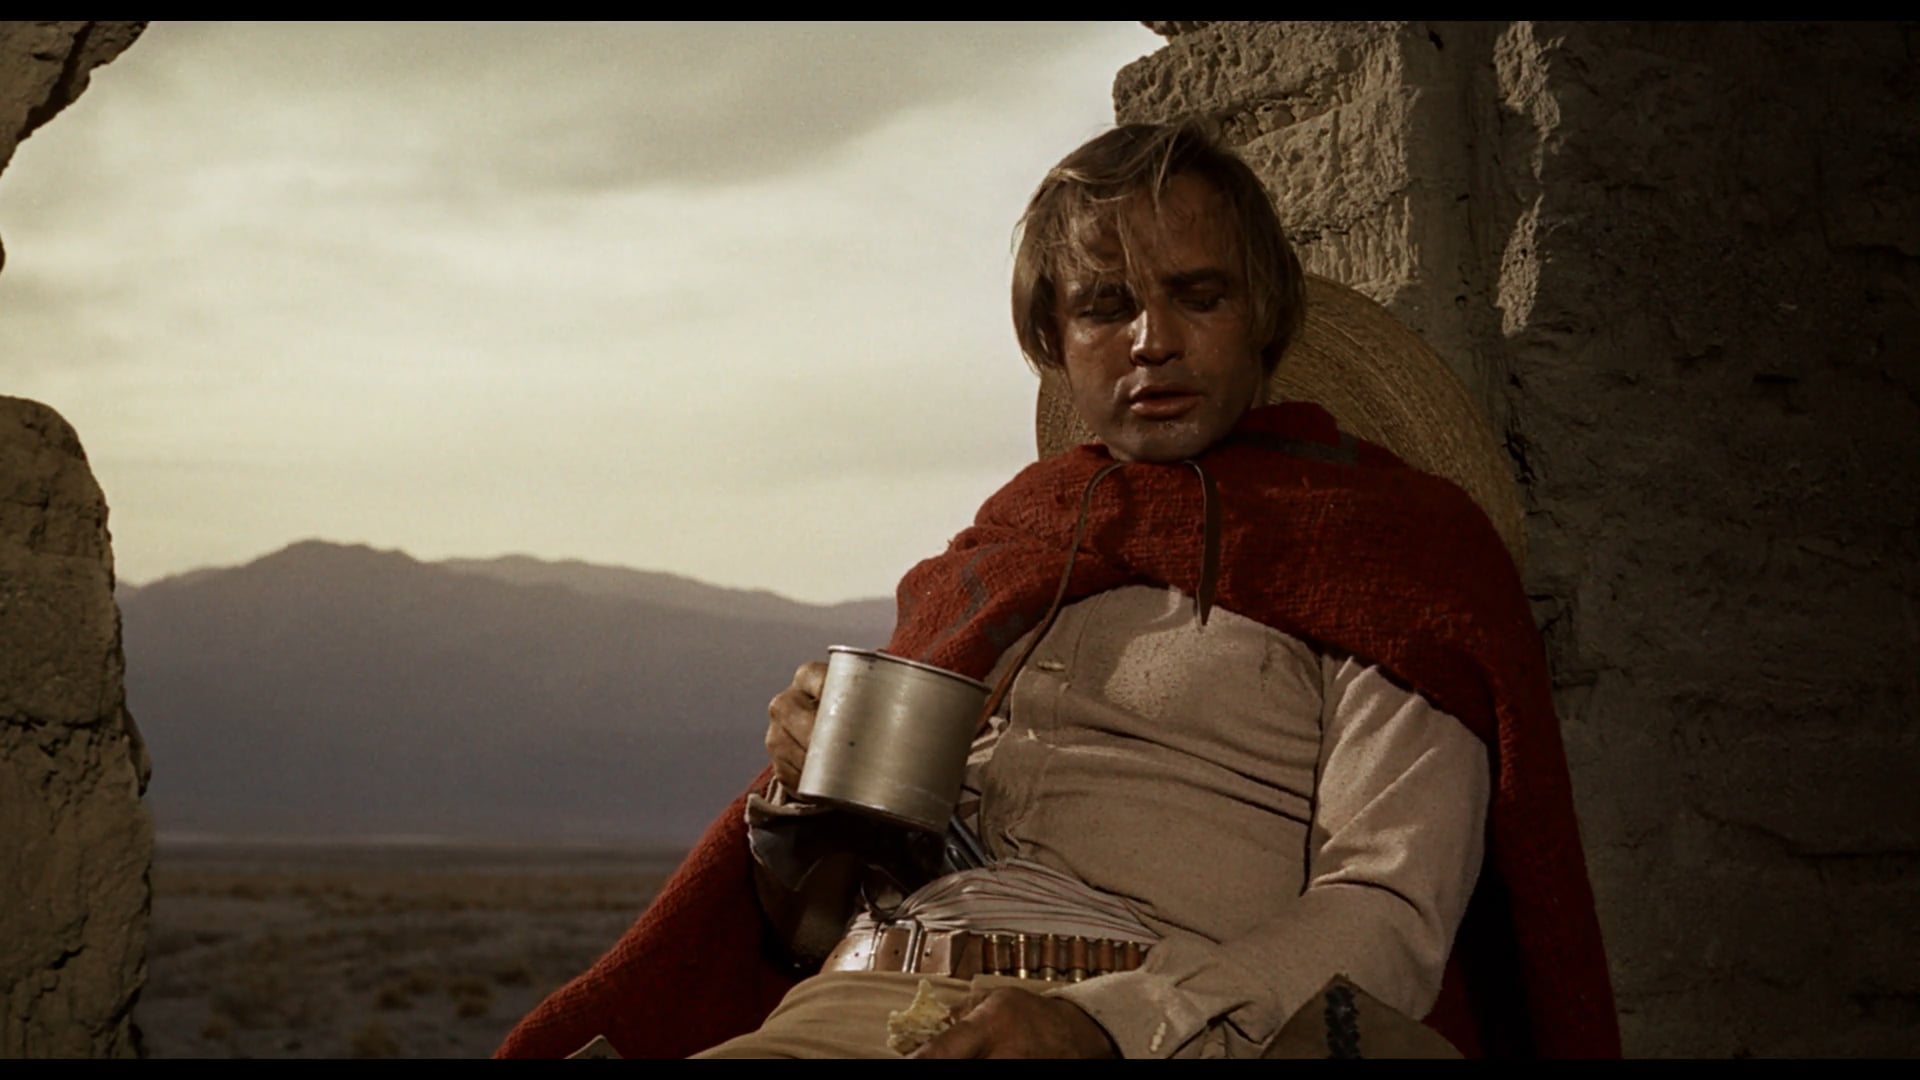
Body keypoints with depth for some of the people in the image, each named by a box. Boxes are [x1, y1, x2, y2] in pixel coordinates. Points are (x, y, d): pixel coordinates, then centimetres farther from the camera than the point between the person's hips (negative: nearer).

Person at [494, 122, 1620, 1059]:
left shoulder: (1376, 541, 9)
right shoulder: (992, 559, 23)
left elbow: (1392, 916, -5)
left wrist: (1116, 1023, -19)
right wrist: (803, 797, 3)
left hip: (1171, 1028, -4)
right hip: (864, 1003, 4)